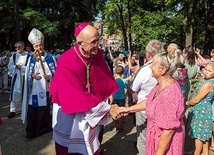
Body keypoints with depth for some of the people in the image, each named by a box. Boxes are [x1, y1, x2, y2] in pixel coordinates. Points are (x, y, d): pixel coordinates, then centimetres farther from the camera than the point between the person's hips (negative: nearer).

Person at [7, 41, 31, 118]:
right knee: (15, 93, 2)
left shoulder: (28, 56, -6)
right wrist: (15, 67, -14)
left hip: (25, 77, -2)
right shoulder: (14, 55, 4)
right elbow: (10, 66, 5)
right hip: (16, 77, 2)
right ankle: (13, 110, 9)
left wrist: (21, 67, -17)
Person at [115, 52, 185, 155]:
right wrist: (128, 109, 9)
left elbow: (168, 131, -30)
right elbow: (149, 102, 12)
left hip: (165, 144, -9)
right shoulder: (162, 85, -3)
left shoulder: (169, 94, -34)